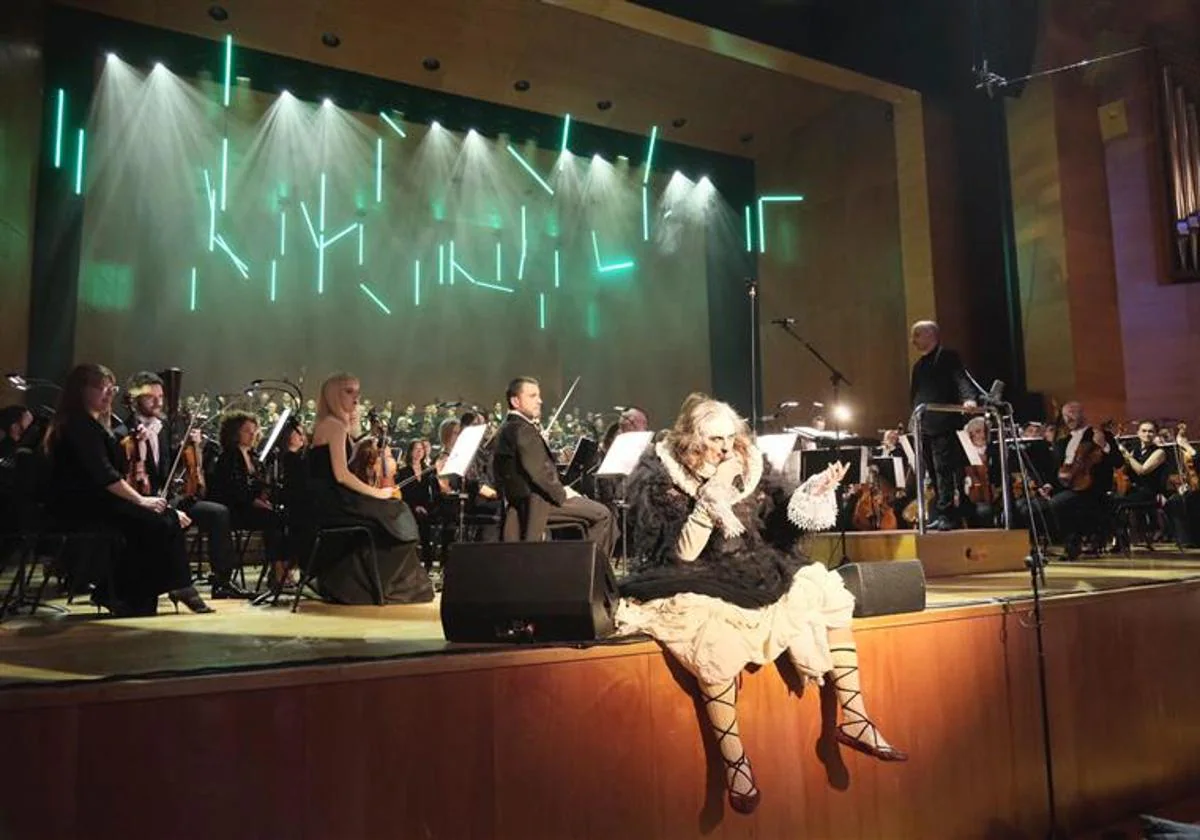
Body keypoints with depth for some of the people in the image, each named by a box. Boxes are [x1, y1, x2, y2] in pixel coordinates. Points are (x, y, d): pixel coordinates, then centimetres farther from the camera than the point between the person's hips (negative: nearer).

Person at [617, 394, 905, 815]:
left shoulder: (748, 464, 2)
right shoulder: (659, 479, -12)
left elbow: (782, 519, 4)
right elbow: (684, 552, -20)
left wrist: (814, 492, -14)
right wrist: (714, 491, -26)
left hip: (756, 575, 6)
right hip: (697, 586, -6)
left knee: (826, 592, -7)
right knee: (716, 635, -35)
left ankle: (853, 717, -2)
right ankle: (733, 757, -22)